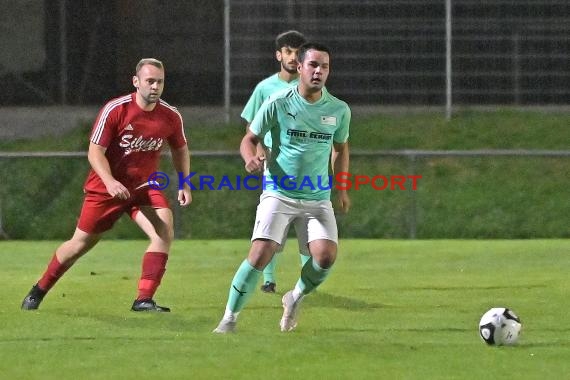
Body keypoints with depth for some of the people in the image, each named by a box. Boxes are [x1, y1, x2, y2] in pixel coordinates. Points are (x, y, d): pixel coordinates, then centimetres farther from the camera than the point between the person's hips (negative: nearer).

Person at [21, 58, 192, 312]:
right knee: (81, 243, 8)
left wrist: (185, 184, 2)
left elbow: (180, 149, 13)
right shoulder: (115, 110, -18)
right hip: (105, 187, -3)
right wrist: (109, 181, -33)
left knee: (164, 231, -23)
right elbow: (95, 151, -18)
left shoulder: (171, 117, -7)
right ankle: (39, 291, 30)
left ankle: (144, 300, -19)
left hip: (144, 187, 3)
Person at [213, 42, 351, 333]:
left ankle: (295, 298, 16)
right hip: (279, 192, -3)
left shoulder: (339, 110, 2)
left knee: (326, 255, -16)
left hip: (319, 197, 3)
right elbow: (250, 138, 1)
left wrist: (341, 188, 15)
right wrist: (250, 157, -22)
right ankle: (229, 318, -2)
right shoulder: (278, 103, -7)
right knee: (260, 254, -17)